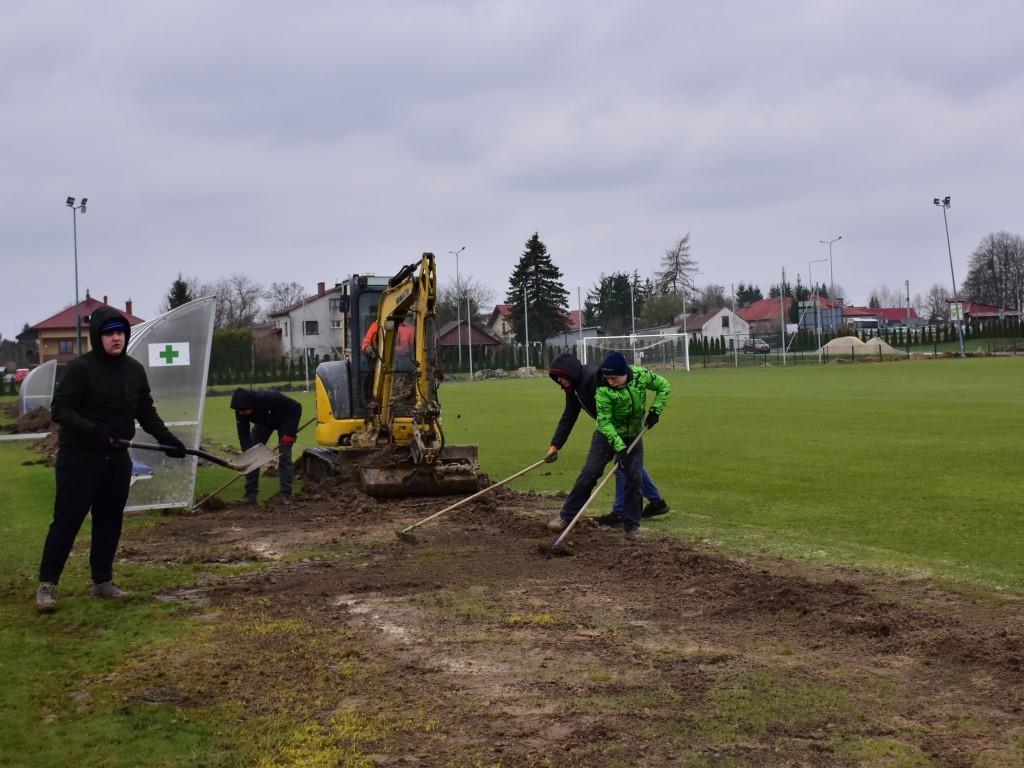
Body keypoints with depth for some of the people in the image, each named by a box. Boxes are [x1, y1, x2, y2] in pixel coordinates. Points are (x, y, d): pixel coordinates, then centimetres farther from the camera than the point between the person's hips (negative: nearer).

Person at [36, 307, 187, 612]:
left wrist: (166, 438, 6)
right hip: (78, 458, -6)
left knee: (110, 521, 10)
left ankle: (102, 581, 22)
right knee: (67, 521, -5)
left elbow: (146, 411, 17)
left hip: (117, 459, 6)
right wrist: (92, 431, -30)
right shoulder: (81, 367, -13)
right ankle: (47, 584, 3)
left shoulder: (134, 369, 7)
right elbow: (60, 409, -16)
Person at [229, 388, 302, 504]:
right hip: (263, 423, 4)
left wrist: (290, 432, -38)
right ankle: (251, 493, -3)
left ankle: (286, 494, -9)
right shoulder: (240, 411, -30)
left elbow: (296, 407, -34)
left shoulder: (270, 398, -44)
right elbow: (243, 434, -23)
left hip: (284, 421, -4)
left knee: (284, 457, -14)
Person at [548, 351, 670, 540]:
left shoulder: (641, 376, -17)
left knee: (635, 479, -4)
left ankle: (631, 525, 7)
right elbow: (604, 422, -25)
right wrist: (619, 447, -33)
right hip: (606, 435, -2)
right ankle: (566, 517, 0)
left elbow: (664, 386, 0)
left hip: (633, 436, 2)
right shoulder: (604, 390, -25)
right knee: (589, 474, -8)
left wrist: (655, 411, -11)